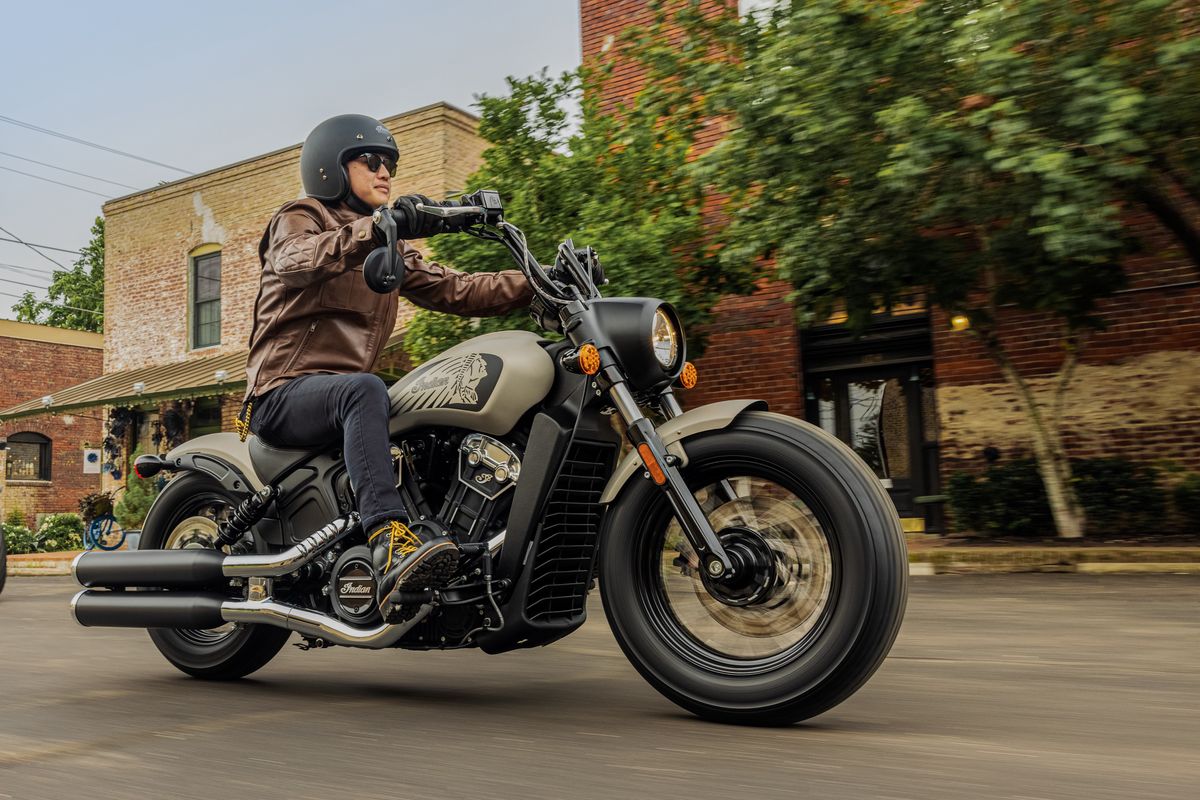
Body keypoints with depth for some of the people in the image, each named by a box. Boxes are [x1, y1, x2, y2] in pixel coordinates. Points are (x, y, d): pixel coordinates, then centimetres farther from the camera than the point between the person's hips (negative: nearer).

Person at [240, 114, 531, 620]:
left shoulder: (387, 246, 25)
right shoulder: (299, 218, 4)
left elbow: (451, 290, 11)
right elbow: (296, 260, -22)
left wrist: (539, 282, -4)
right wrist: (375, 228, -40)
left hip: (345, 392, 7)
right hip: (285, 392, -7)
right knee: (365, 390, -39)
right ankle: (389, 540, -54)